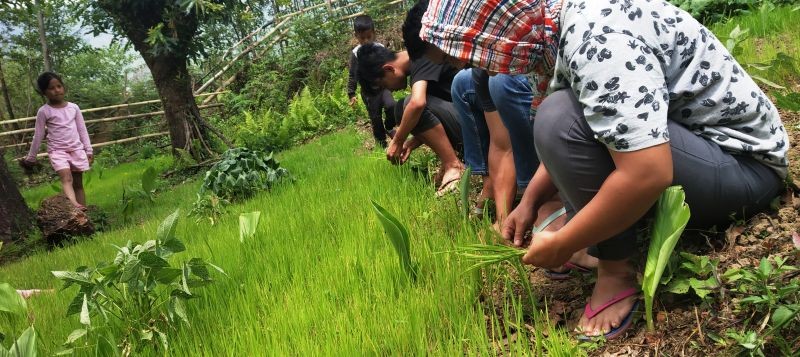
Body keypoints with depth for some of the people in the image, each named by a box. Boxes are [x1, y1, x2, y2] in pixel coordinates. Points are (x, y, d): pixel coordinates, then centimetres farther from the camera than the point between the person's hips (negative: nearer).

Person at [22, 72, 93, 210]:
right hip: (57, 151, -4)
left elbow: (82, 130, 11)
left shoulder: (73, 107, 5)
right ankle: (74, 205, -48)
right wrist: (31, 157, 9)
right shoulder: (44, 111, -3)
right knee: (66, 177, -26)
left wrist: (89, 151, 9)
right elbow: (38, 135, 4)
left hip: (77, 149, 4)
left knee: (78, 184, 4)